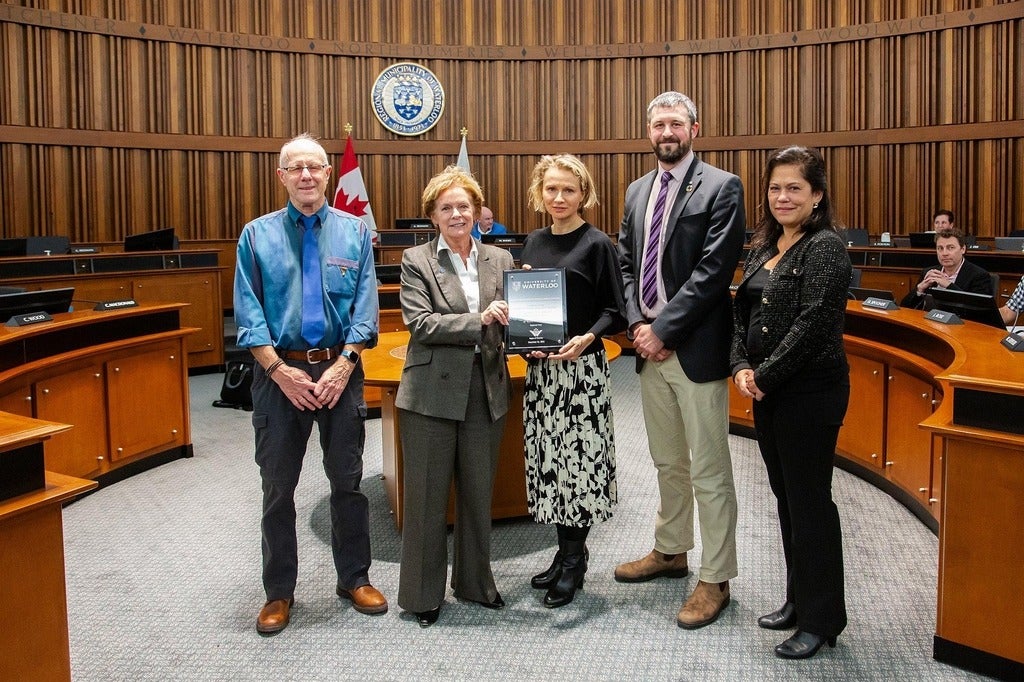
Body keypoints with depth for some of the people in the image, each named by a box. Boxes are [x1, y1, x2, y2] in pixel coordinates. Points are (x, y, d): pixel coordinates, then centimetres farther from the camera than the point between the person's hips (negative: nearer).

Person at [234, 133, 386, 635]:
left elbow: (365, 306, -2)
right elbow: (248, 312, -3)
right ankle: (279, 591, 24)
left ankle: (354, 579, 28)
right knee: (278, 486, 9)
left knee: (348, 480, 11)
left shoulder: (354, 232, 3)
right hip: (279, 372, 0)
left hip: (340, 368, 1)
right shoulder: (257, 235, 2)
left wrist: (343, 365, -13)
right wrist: (280, 370, -13)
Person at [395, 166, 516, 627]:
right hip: (432, 393, -3)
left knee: (478, 493, 15)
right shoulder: (416, 260, -2)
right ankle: (422, 593, 22)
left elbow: (511, 321, 10)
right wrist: (478, 320, -23)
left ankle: (476, 582, 33)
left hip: (485, 392, 4)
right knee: (427, 497, 6)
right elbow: (420, 323, -14)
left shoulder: (500, 259, 9)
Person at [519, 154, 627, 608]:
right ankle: (565, 551, 25)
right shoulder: (534, 243, 12)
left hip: (581, 367, -6)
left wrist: (587, 338, -24)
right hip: (540, 367, 6)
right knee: (548, 457, 10)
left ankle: (574, 562, 13)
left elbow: (614, 310, -7)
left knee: (578, 457, -1)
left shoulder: (597, 244, -5)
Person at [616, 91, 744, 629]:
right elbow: (626, 264, 13)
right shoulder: (637, 192, 14)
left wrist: (663, 328, -16)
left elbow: (713, 271, -15)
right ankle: (670, 551, 35)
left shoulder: (721, 188, -7)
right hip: (649, 344, 7)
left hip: (695, 348, -6)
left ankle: (715, 579, 13)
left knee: (709, 470, 1)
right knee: (667, 462, 19)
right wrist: (638, 325, -3)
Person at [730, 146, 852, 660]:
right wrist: (741, 367, -4)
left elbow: (813, 324, -21)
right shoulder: (763, 246, 12)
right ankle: (798, 601, 32)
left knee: (809, 501, 1)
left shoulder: (825, 248, -13)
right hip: (767, 392, 8)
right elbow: (741, 311, 11)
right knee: (786, 496, 16)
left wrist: (765, 375, -16)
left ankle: (822, 618, 17)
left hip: (810, 392, -8)